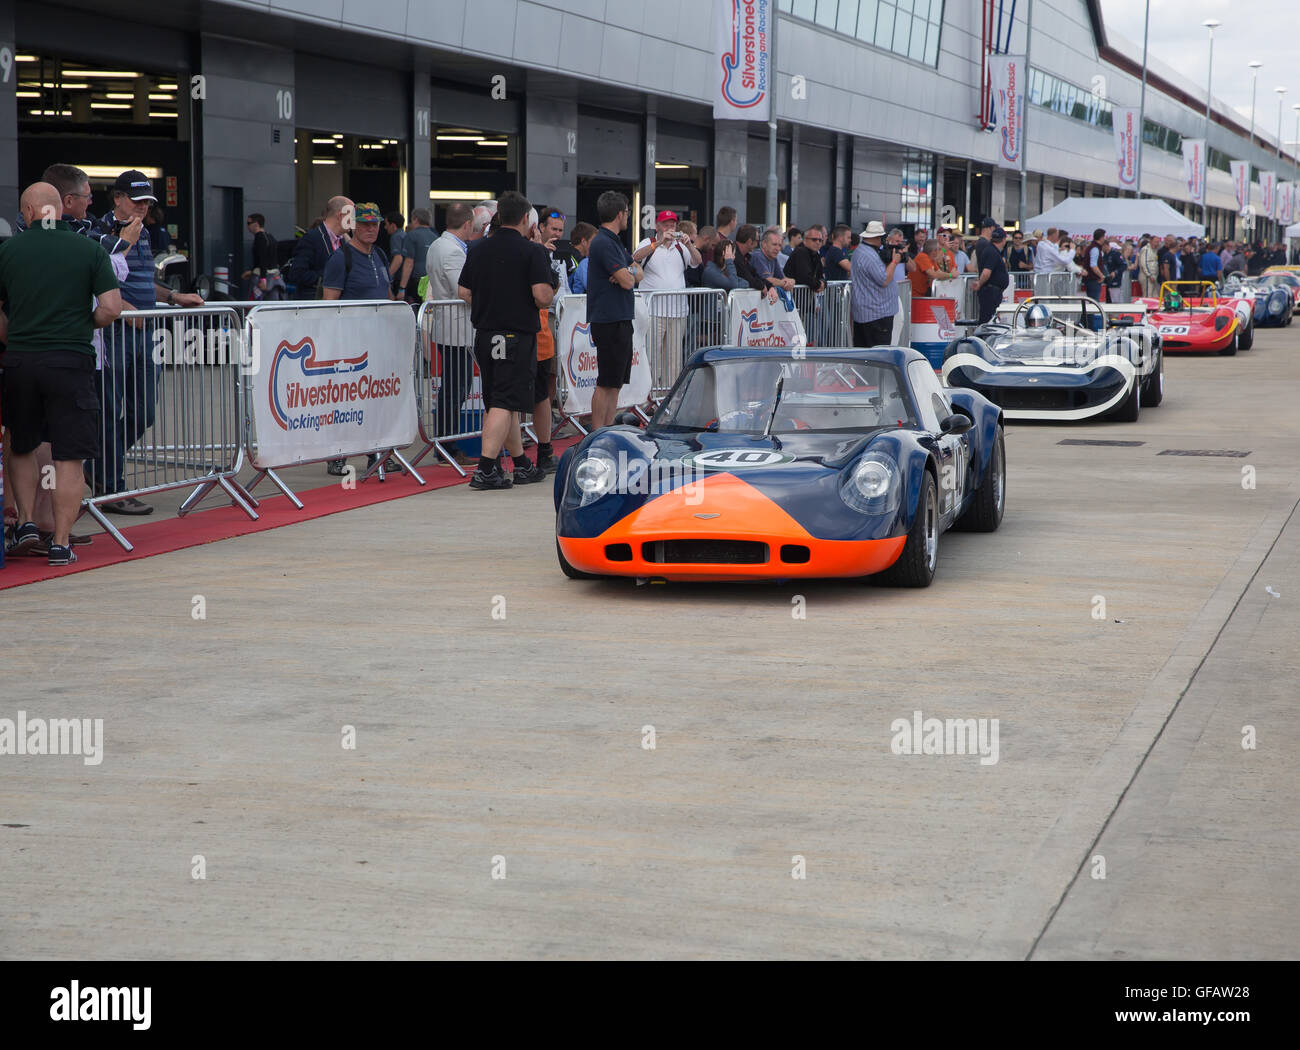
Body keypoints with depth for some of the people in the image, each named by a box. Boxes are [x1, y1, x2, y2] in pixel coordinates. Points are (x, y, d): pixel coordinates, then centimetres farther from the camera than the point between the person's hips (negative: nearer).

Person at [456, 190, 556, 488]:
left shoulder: (478, 250, 8)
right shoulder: (532, 251, -9)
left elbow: (463, 292, 10)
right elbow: (542, 296, -17)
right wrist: (548, 297, 6)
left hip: (484, 335, 6)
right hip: (518, 335, -6)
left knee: (502, 401, 15)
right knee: (505, 404, -8)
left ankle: (522, 465, 26)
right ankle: (486, 469, -16)